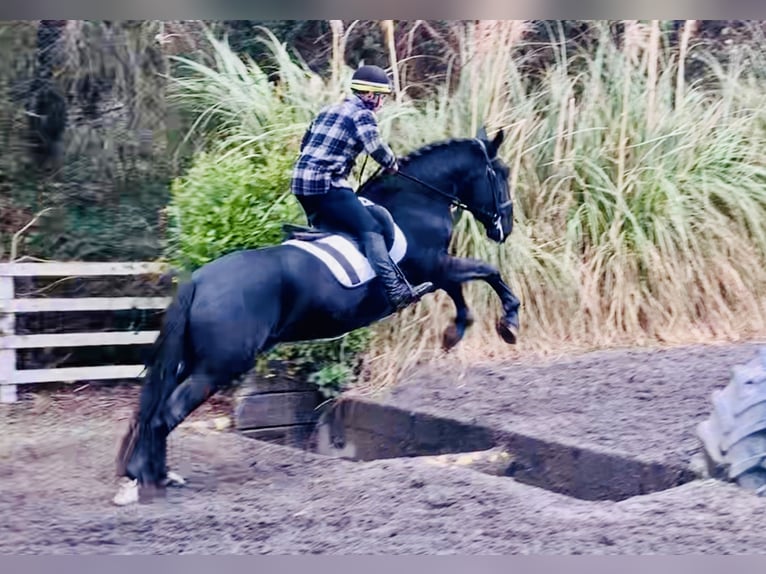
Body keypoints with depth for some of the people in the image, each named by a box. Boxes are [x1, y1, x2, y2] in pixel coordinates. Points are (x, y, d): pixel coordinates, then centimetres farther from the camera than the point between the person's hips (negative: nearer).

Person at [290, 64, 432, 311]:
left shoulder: (329, 109, 22)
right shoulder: (362, 114, -3)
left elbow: (305, 143, 28)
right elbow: (375, 147, -16)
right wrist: (392, 164, 2)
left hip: (301, 179, 9)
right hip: (326, 183, -9)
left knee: (327, 230, 29)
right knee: (370, 230, -14)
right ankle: (397, 290, -25)